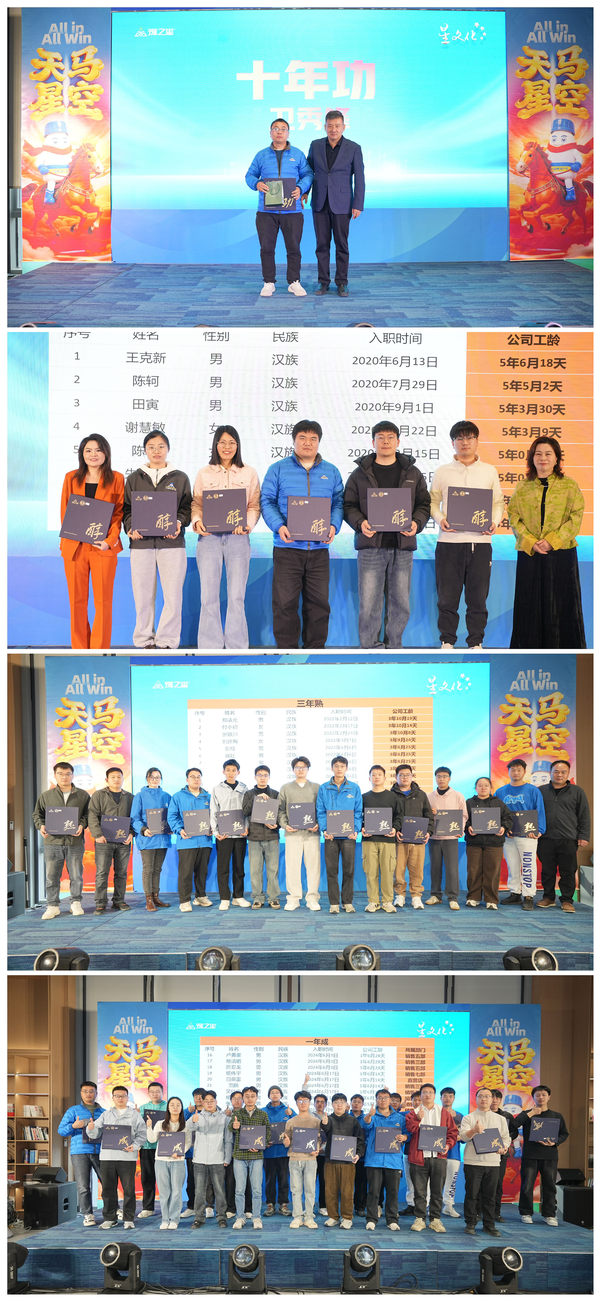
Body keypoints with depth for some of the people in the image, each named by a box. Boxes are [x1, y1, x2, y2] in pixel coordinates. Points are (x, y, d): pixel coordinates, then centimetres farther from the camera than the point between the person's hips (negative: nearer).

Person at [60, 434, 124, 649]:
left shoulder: (116, 479, 5)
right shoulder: (71, 478, 10)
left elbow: (119, 512, 2)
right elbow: (65, 512, 11)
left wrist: (109, 540, -10)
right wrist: (65, 543, 1)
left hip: (104, 547, -2)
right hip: (74, 546, 2)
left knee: (103, 601, 0)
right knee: (77, 600, 5)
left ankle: (99, 651, 7)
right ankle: (79, 650, 14)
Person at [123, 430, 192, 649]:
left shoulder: (180, 478, 12)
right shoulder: (134, 479, 14)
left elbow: (187, 507, 10)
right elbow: (126, 508, 12)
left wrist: (178, 523, -9)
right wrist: (131, 527, -6)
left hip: (171, 542, -1)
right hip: (141, 542, 1)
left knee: (172, 593, -5)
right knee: (143, 594, 1)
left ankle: (167, 641, 4)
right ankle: (144, 641, 10)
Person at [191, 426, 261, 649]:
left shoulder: (249, 473, 10)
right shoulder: (204, 473, 11)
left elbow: (254, 505, 7)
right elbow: (196, 503, 10)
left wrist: (247, 524, -11)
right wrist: (197, 521, -9)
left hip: (238, 538, 0)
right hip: (209, 537, 0)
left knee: (237, 596, 0)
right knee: (209, 596, 0)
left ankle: (236, 647, 9)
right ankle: (209, 647, 7)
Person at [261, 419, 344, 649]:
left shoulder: (331, 471, 13)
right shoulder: (278, 469, 5)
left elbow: (339, 502, 11)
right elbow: (267, 501, 1)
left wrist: (333, 526, -9)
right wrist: (279, 526, -15)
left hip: (319, 548, 2)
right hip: (287, 548, -2)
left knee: (319, 602, 6)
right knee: (285, 602, -3)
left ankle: (315, 648, 17)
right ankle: (286, 649, 6)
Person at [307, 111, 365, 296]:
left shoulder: (354, 148, -5)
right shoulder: (316, 145, 3)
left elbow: (359, 178, -5)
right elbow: (309, 170, 13)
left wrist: (358, 205, -10)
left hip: (341, 204, -2)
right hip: (320, 203, 2)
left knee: (341, 244, 1)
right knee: (322, 243, 3)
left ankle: (341, 283, 9)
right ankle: (324, 282, 10)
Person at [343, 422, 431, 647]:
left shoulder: (412, 473, 12)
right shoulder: (361, 473, 7)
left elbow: (424, 504, 13)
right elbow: (348, 505, 7)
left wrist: (416, 523, -7)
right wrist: (360, 523, -13)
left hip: (402, 546, 2)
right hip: (371, 546, -2)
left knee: (400, 603, 6)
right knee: (369, 603, -4)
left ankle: (393, 646, 18)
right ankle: (370, 648, 5)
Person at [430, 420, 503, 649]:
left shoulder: (489, 471, 11)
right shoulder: (442, 472, 8)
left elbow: (498, 502, 15)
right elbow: (433, 501, 11)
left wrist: (494, 521, -3)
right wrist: (440, 519, -8)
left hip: (480, 541, 1)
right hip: (449, 540, -1)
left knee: (478, 596, 3)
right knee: (447, 595, 1)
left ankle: (476, 643, 13)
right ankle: (447, 641, 13)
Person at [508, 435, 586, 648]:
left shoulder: (570, 486, 5)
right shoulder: (522, 487, 10)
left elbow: (575, 518, -3)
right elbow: (514, 518, 4)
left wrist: (552, 541, -14)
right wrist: (530, 542, -11)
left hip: (562, 553, -2)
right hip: (528, 554, 2)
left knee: (561, 604, 0)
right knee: (529, 604, 3)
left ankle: (562, 649, 8)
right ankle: (529, 649, 13)